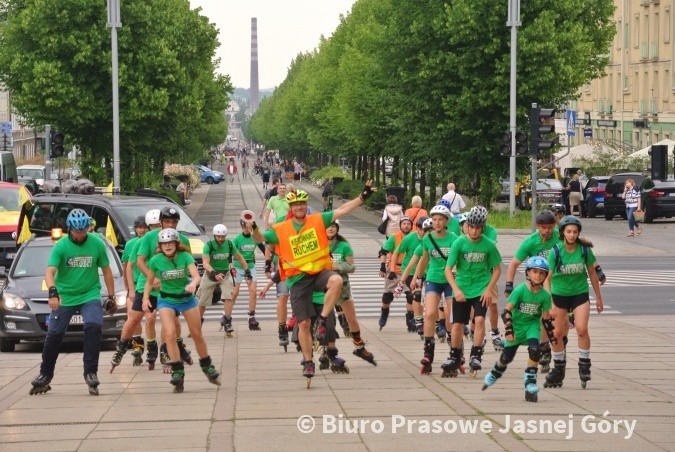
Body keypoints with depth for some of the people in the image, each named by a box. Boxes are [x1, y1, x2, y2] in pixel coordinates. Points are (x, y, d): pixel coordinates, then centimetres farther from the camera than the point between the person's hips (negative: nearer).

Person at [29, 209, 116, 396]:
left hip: (90, 295, 0)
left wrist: (111, 297, 9)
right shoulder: (61, 246, -9)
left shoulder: (97, 244, -4)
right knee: (54, 335, 3)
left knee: (93, 327, -23)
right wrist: (52, 292, -37)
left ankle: (91, 372, -15)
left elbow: (106, 271, 7)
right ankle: (45, 376, 20)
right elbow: (50, 271, -19)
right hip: (64, 297, 0)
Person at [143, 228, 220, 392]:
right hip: (166, 300, 0)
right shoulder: (156, 260, -11)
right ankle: (177, 372, -15)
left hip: (187, 298, 0)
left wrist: (193, 284, -49)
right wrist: (145, 298, -10)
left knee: (197, 335, 9)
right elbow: (149, 281, 3)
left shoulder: (185, 257, -15)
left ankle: (207, 367, 30)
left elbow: (196, 276, -28)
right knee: (170, 334, -20)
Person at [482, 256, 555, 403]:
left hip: (532, 326, 1)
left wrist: (551, 336, 4)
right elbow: (507, 311, -17)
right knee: (507, 356, 5)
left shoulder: (545, 295, -10)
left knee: (534, 349, -25)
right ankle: (494, 374, 38)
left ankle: (530, 381, -12)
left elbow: (546, 318, 1)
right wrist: (508, 330, -24)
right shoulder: (520, 290, -19)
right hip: (516, 326, -1)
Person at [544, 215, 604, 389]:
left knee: (581, 329, -19)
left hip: (580, 293, 0)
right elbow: (547, 278, -13)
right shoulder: (555, 251, -14)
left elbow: (592, 273, 4)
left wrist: (598, 297, 10)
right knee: (557, 334, 4)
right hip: (559, 294, 0)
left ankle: (584, 366, -4)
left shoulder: (585, 250, -10)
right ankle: (558, 370, 22)